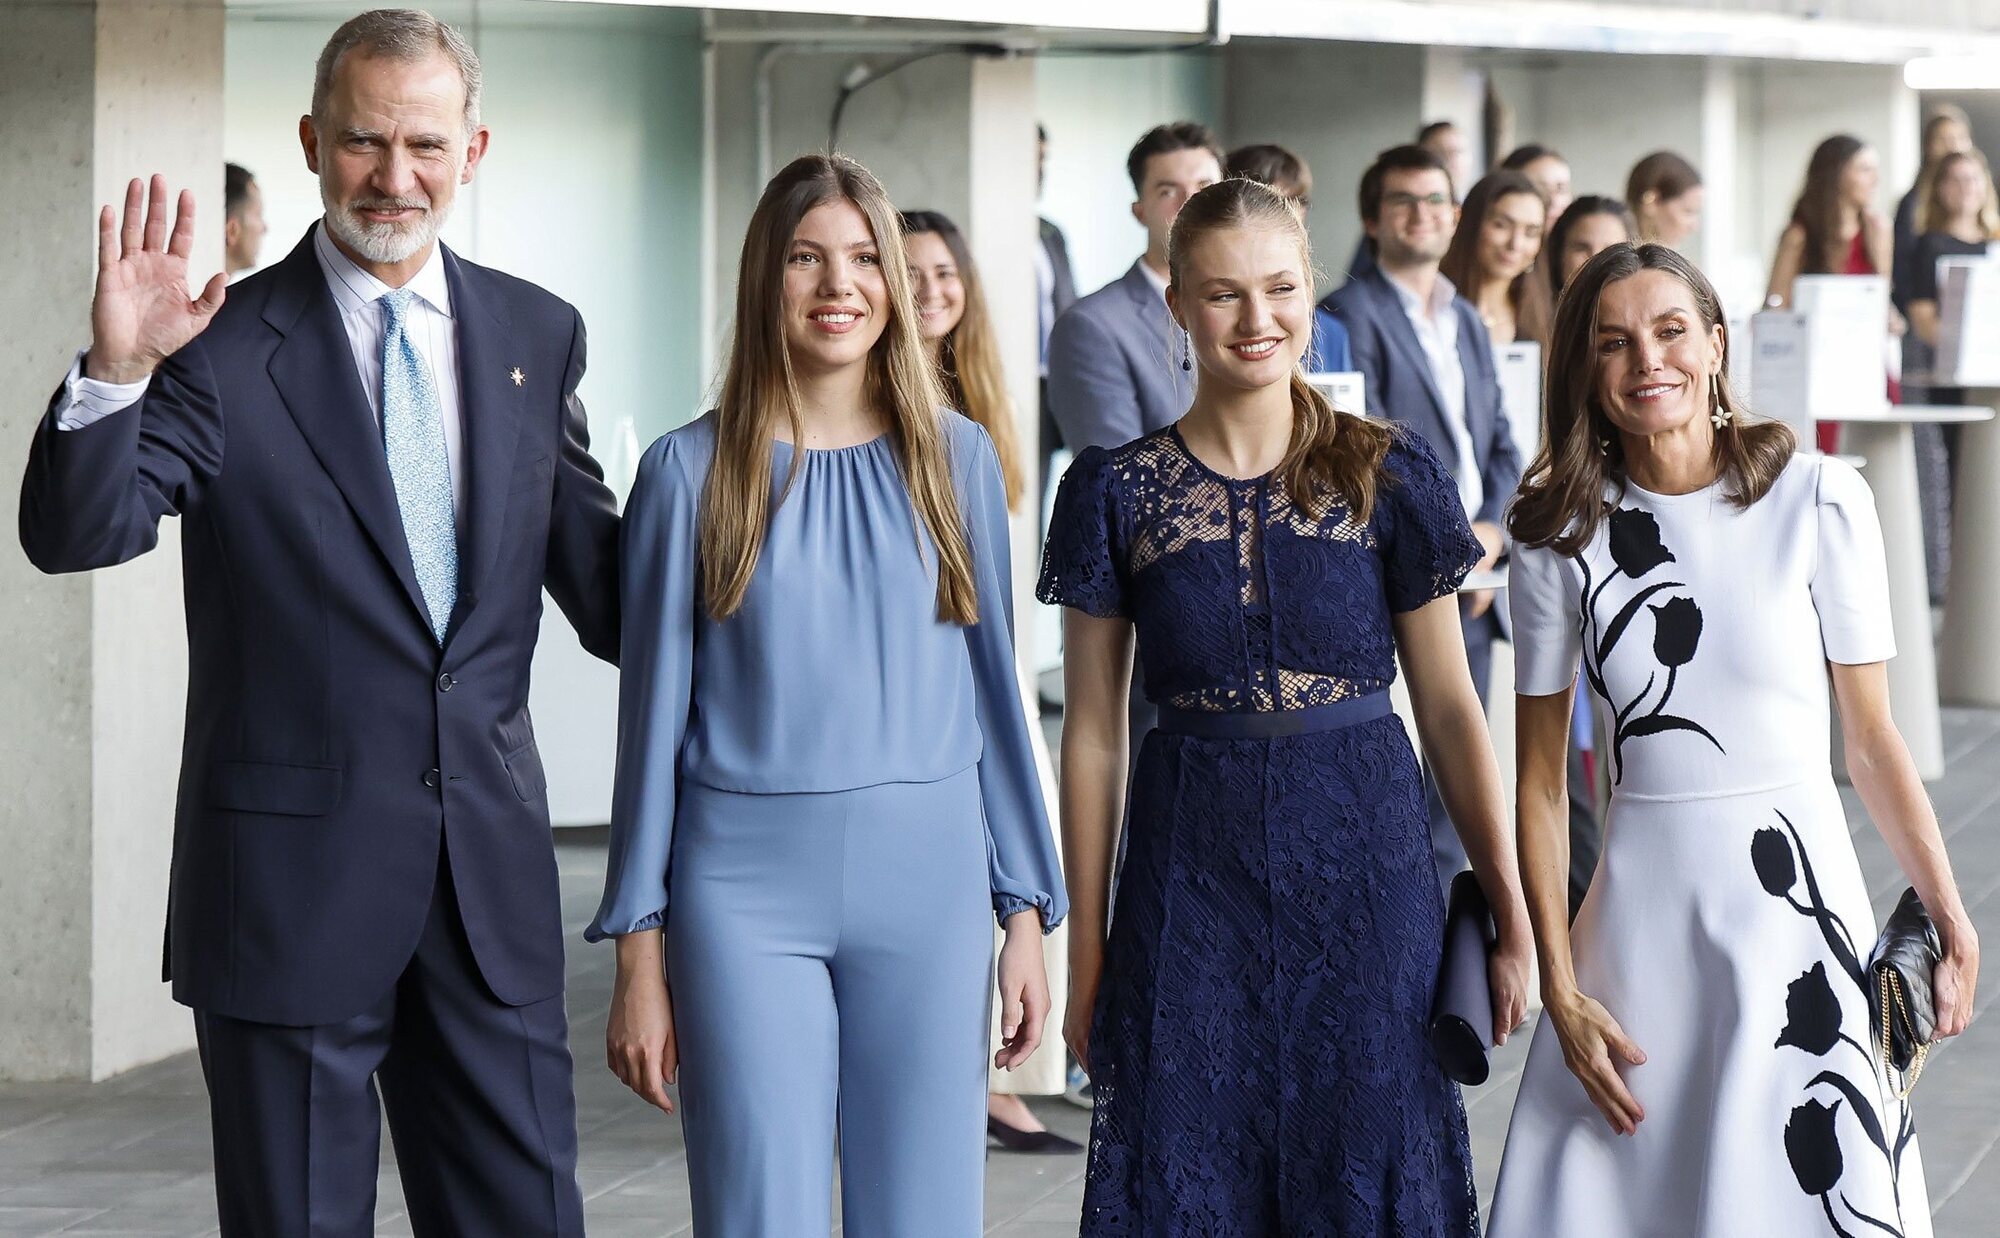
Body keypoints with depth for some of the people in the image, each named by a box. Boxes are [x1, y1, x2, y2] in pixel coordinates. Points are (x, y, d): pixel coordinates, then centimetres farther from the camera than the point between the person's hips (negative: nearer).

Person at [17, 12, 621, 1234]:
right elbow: (76, 533, -17)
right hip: (295, 879, -3)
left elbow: (604, 585, 13)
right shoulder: (224, 348, -5)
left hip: (492, 869, 4)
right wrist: (116, 371, -32)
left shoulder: (537, 336, 8)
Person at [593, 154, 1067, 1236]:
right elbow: (654, 712, 3)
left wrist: (1028, 914, 7)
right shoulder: (690, 471, 0)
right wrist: (639, 954, 1)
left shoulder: (956, 459, 6)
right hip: (747, 878, -2)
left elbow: (993, 688, 10)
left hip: (927, 875, 2)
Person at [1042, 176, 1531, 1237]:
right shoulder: (1116, 492, 1)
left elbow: (1449, 703, 4)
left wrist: (1512, 911, 1)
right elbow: (1094, 730, 4)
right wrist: (1086, 941, 3)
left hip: (1362, 866, 0)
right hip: (1191, 876, 0)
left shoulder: (1389, 475, 1)